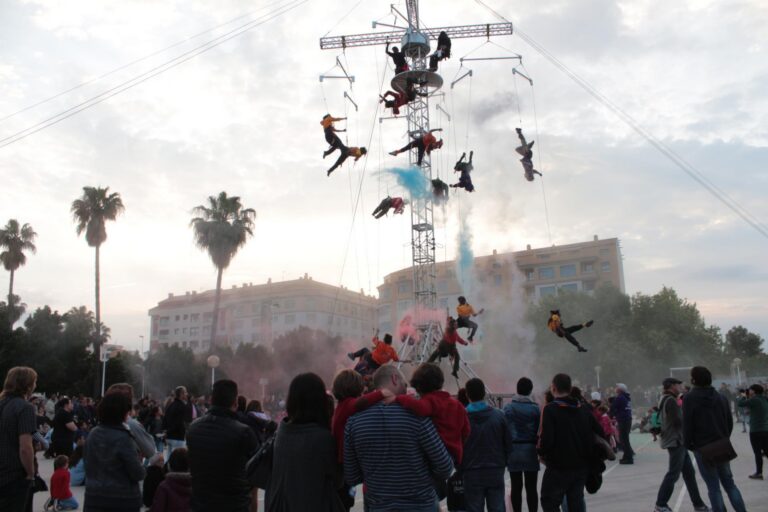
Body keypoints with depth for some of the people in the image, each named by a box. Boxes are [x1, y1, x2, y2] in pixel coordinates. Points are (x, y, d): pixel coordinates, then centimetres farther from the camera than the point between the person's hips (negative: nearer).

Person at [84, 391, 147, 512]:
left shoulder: (92, 434, 3)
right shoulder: (122, 438, -17)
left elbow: (89, 467, 14)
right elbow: (138, 474, -15)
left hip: (94, 498, 6)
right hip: (123, 500, -6)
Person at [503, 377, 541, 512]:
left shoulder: (508, 407, -2)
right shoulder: (535, 408, -5)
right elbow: (539, 430, -4)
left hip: (513, 450, 1)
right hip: (530, 450, -1)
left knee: (516, 487, 8)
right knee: (531, 487, 5)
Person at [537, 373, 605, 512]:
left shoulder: (550, 409, -13)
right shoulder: (584, 409, 7)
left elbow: (546, 439, -21)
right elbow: (599, 433, 8)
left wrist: (541, 452, -2)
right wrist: (587, 454, 17)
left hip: (558, 466, -6)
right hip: (581, 466, 6)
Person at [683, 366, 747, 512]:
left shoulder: (689, 398, -11)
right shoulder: (721, 397, 7)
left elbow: (687, 424, -13)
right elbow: (730, 422, 10)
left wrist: (688, 444, -1)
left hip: (702, 448, -5)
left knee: (713, 487, 2)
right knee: (729, 483, 15)